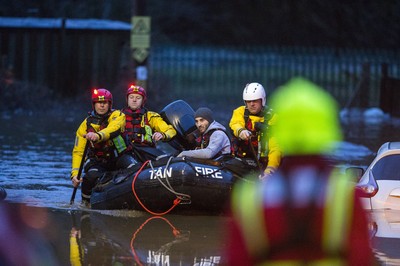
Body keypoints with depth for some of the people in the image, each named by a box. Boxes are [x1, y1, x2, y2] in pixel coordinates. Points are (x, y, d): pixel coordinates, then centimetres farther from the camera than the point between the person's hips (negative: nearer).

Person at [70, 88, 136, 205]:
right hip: (97, 161, 1)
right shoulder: (86, 124, 3)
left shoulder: (117, 116, -5)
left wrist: (98, 136, -53)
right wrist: (75, 173, -14)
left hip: (119, 157, -1)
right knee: (91, 176, -31)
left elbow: (113, 129, -30)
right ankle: (85, 203, -5)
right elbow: (78, 151, 1)